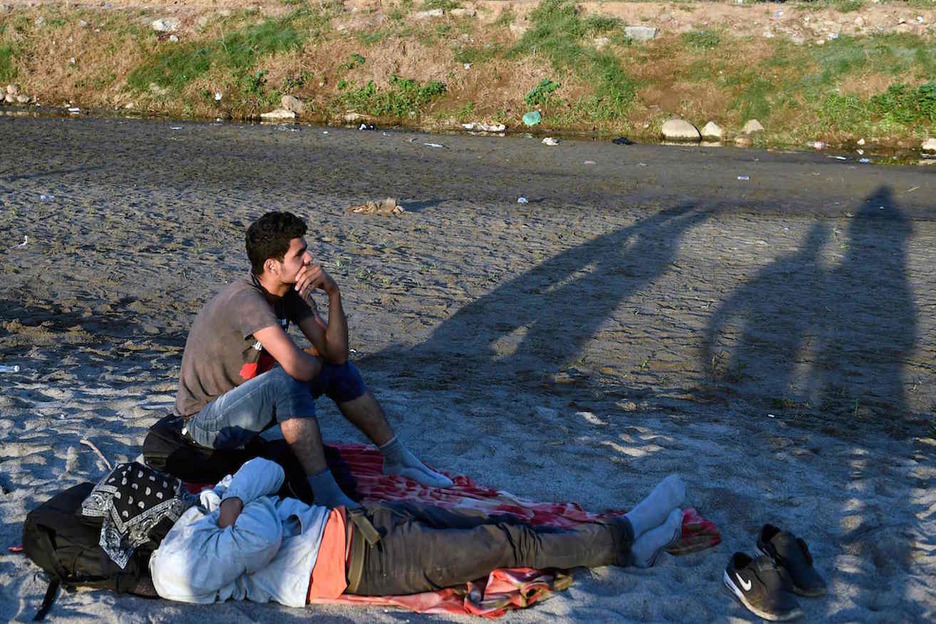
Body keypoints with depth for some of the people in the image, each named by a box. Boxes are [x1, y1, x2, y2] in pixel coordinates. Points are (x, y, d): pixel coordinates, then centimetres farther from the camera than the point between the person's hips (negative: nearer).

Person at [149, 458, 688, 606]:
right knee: (508, 545, -9)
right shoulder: (178, 563, -11)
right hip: (363, 560, -9)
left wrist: (231, 500, -7)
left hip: (358, 522, 9)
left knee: (494, 525, 2)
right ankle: (620, 540, 3)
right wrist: (241, 513, -6)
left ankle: (624, 540, 7)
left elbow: (267, 470, 11)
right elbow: (262, 538, -24)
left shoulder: (192, 509, 16)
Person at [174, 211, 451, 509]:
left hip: (243, 400, 9)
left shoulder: (292, 291, -4)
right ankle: (326, 494, -31)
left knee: (340, 371, 4)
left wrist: (333, 292, -21)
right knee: (287, 380, -35)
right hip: (205, 420, -9)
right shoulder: (246, 301, -31)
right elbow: (299, 367, -42)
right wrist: (315, 359, -16)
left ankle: (397, 458, 16)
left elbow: (336, 354, -8)